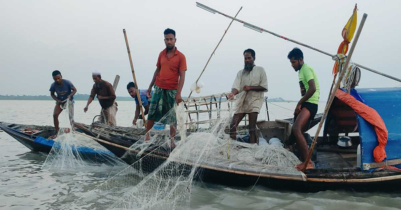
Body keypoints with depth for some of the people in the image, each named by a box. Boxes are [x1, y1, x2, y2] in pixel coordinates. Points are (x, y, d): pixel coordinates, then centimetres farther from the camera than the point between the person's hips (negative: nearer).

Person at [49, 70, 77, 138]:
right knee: (55, 115, -13)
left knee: (70, 116, -9)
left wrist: (70, 95, -30)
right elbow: (52, 94, 2)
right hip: (60, 101, 2)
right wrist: (57, 100, -16)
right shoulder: (53, 85, -15)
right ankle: (57, 132, -2)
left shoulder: (67, 83, -23)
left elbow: (74, 90, -12)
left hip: (69, 100, -2)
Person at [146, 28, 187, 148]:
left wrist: (178, 93, -17)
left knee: (172, 116, 5)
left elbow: (182, 76, -9)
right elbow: (157, 71, 15)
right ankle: (147, 137, 13)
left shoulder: (180, 56, -5)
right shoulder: (161, 54, 8)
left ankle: (172, 140, 15)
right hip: (158, 88, 4)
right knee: (152, 113, 4)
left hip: (172, 90, -3)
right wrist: (150, 87, 13)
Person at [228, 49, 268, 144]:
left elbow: (264, 87, -2)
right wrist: (232, 93, -28)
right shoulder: (240, 72, 10)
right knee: (233, 125, -1)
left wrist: (250, 87, -14)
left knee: (252, 127, -10)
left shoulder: (260, 70, 4)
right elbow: (236, 86, -5)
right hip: (242, 102, 4)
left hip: (254, 101, -4)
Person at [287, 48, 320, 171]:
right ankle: (305, 161, 16)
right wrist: (299, 105, 17)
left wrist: (299, 103, -17)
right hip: (305, 104, 11)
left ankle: (308, 162, -24)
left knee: (296, 130, -26)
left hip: (310, 104, -11)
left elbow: (313, 89, -22)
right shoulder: (301, 71, 22)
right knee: (296, 132, 10)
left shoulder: (306, 69, -9)